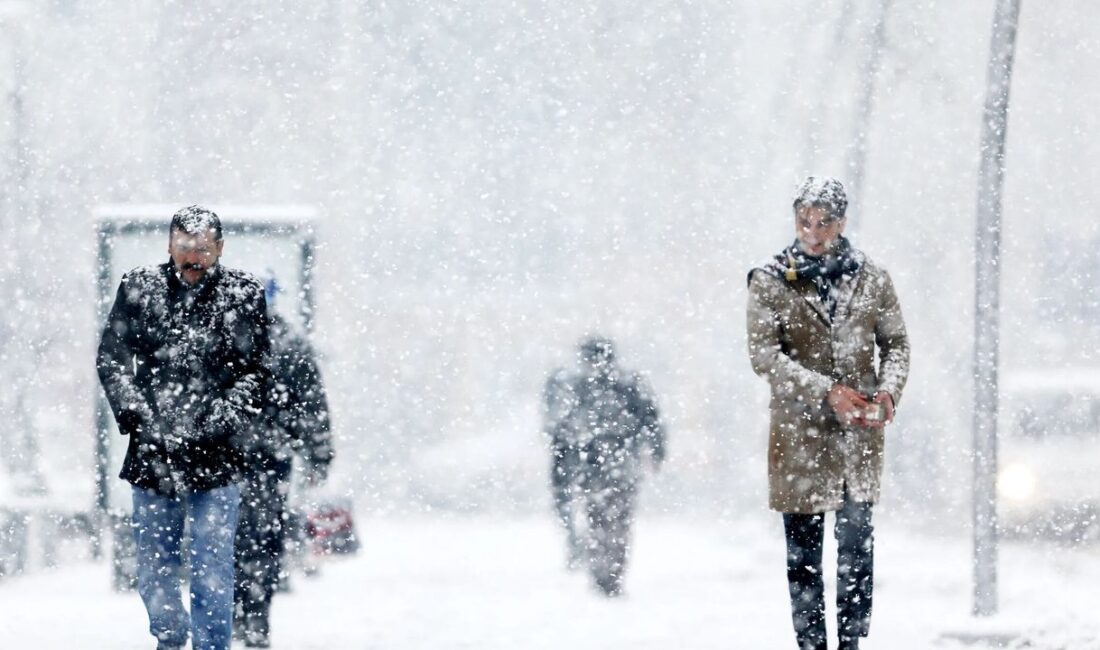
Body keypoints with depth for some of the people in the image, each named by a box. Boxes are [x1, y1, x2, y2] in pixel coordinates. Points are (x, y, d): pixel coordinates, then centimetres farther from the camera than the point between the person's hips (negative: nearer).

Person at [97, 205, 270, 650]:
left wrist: (220, 420, -13)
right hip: (152, 452, 2)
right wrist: (135, 414, -11)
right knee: (154, 565, 12)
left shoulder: (244, 296, 1)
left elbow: (254, 373, 1)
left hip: (215, 456, -2)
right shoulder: (138, 289, 4)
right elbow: (111, 359, 2)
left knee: (212, 571, -5)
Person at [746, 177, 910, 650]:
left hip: (860, 432, 1)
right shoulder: (770, 283, 0)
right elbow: (764, 355, -8)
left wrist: (889, 389, -9)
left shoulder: (871, 279, 7)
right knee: (804, 549, 1)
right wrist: (828, 392, -18)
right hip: (799, 433, -1)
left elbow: (895, 342, 13)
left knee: (858, 543, -1)